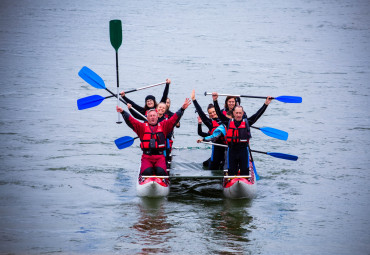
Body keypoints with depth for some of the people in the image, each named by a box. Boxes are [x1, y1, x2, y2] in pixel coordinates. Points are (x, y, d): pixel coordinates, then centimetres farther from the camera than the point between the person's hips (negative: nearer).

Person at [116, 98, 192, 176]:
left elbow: (174, 119, 10)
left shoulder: (163, 126, 16)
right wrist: (123, 112, -11)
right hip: (146, 157, 0)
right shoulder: (142, 127, 13)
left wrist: (182, 108, 0)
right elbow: (131, 121, 3)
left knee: (161, 171, -26)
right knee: (147, 172, -26)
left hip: (160, 157, 0)